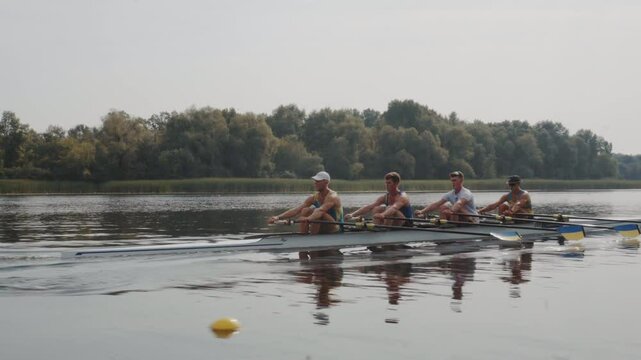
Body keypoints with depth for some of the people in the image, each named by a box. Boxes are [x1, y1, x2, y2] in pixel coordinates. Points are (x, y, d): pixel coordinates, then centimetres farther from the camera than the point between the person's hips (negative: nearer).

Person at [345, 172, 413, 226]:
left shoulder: (402, 197, -17)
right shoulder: (385, 197, 3)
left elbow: (395, 207, -39)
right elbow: (369, 207, -8)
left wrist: (382, 215, -60)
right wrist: (353, 214, -22)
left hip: (406, 224, -7)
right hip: (394, 224, 7)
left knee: (389, 208, -29)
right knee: (376, 209, -7)